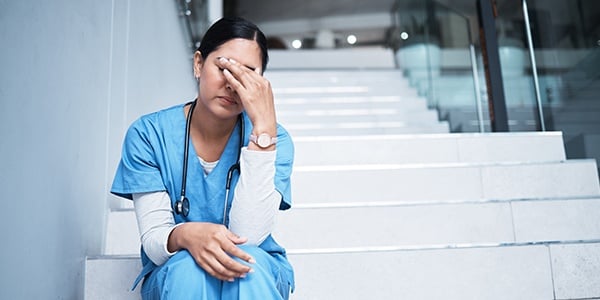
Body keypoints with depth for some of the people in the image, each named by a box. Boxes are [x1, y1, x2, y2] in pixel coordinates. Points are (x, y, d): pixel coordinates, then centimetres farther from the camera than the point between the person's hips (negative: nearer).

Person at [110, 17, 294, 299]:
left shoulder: (275, 139, -12)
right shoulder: (148, 134, -10)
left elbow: (248, 235, -24)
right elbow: (153, 241, -13)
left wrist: (264, 126, -29)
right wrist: (186, 235, -38)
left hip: (259, 275, 0)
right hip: (172, 274, 1)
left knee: (246, 259, -34)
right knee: (189, 268, -33)